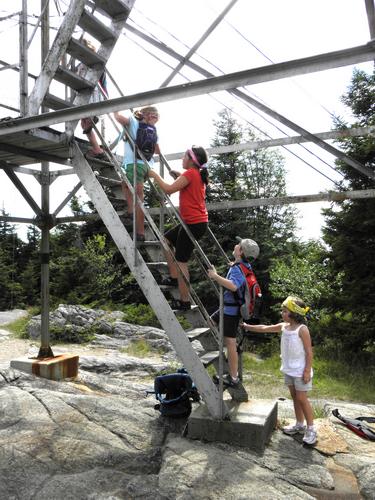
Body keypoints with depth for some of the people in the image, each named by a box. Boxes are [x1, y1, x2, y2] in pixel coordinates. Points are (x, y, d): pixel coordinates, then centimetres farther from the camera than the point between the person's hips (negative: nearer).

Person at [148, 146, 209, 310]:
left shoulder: (190, 174, -15)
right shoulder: (198, 175, 14)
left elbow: (169, 189, -19)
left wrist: (155, 176, -4)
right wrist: (179, 176, 17)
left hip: (193, 223, -10)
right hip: (196, 221, 10)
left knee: (181, 261, -3)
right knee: (166, 240, 21)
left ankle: (184, 302, 4)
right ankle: (174, 277, 23)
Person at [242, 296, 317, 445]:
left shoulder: (302, 329, -17)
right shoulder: (283, 326, 3)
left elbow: (309, 351, -16)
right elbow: (265, 328, 13)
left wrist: (307, 371, -18)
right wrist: (248, 327, 14)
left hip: (300, 370, -7)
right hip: (288, 369, 7)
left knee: (301, 399, -1)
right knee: (294, 397, 16)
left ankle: (311, 429, 12)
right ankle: (299, 424, 30)